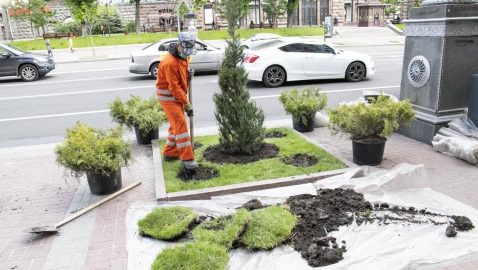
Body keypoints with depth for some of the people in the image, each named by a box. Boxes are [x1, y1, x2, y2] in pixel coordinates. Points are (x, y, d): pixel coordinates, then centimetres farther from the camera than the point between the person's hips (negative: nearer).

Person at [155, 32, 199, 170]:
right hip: (167, 96, -9)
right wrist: (187, 104, -21)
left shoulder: (184, 56, 2)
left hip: (178, 95, 9)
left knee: (177, 124, 15)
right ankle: (187, 158, -13)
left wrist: (189, 71, 1)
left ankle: (169, 153, 28)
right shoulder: (170, 63, -26)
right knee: (180, 124, -14)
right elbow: (174, 86, -25)